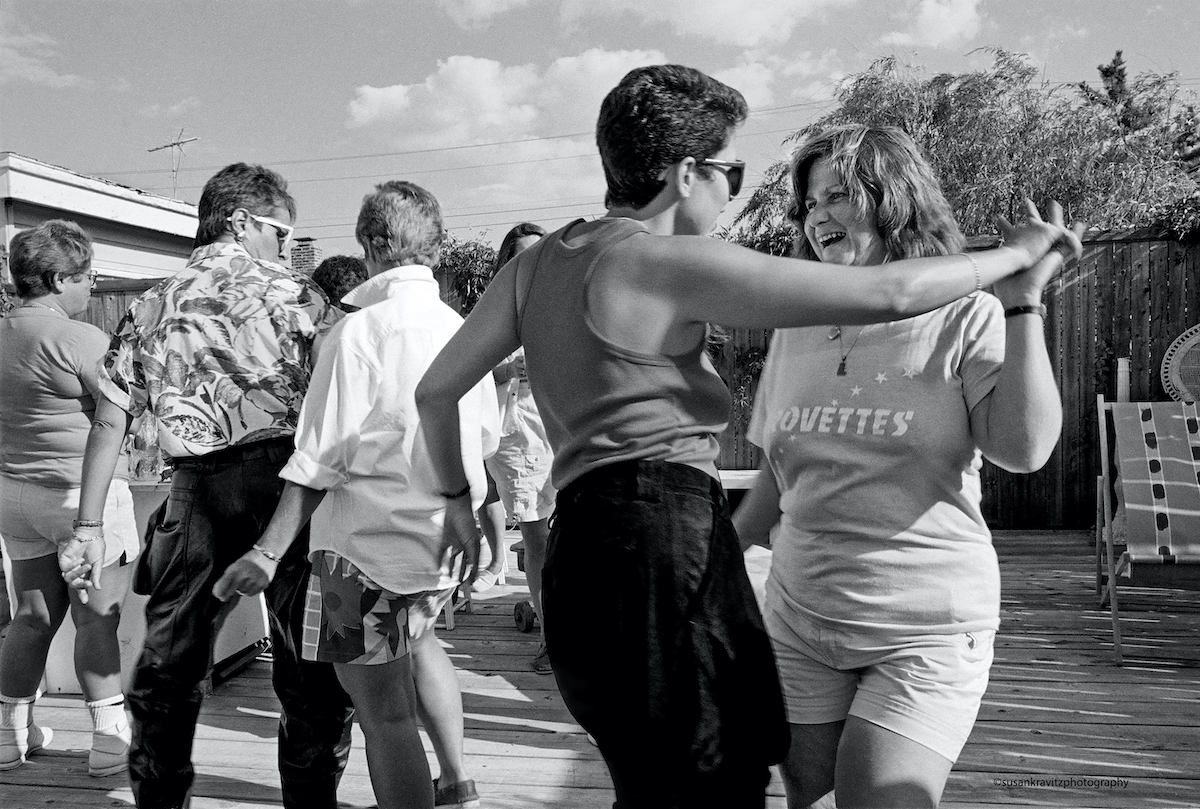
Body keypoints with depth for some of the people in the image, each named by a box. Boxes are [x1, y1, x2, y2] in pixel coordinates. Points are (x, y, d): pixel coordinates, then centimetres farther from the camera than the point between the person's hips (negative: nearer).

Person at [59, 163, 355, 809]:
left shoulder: (148, 308, 16)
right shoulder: (287, 288, 4)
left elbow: (108, 423, 11)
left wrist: (88, 528, 12)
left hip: (195, 490, 5)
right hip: (283, 475, -4)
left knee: (169, 660, 15)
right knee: (309, 661, 4)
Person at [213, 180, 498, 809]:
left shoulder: (359, 331, -15)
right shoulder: (461, 328, 3)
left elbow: (321, 458, -18)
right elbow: (486, 438, 12)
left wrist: (269, 551, -16)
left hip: (370, 544, -7)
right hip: (445, 540, 8)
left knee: (384, 714, 3)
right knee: (419, 640, 32)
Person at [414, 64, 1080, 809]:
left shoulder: (535, 264, 15)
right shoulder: (672, 262, -9)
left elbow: (435, 389, 21)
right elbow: (887, 293, -11)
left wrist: (457, 497, 36)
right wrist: (1018, 251, 5)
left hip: (586, 544, 9)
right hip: (661, 555, -9)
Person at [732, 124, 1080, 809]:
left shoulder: (965, 317, -6)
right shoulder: (797, 330, 6)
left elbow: (1025, 450, -21)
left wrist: (1022, 303, -22)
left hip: (927, 629, -4)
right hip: (800, 615, 5)